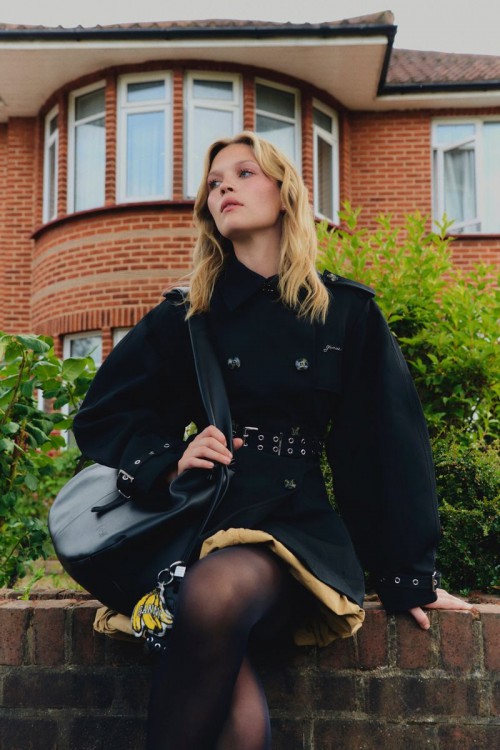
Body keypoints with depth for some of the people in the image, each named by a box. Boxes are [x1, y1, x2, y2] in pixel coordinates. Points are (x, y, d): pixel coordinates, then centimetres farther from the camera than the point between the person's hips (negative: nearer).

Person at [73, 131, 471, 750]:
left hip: (298, 529, 0)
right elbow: (102, 416, 13)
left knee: (219, 591, -38)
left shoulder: (347, 312, 8)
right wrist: (168, 459, -7)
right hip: (199, 519, 1)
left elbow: (386, 441, 7)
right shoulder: (186, 316, 11)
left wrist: (408, 576, 6)